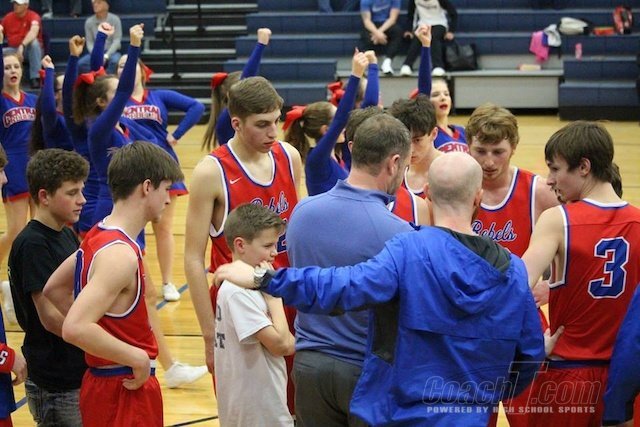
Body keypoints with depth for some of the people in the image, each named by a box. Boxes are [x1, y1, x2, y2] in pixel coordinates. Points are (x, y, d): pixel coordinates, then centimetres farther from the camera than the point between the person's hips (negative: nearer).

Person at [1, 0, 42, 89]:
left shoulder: (33, 16, -13)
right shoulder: (8, 17, 3)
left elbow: (34, 31, -33)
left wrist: (22, 46, -48)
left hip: (30, 50, -4)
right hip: (13, 50, 4)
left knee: (33, 41, -36)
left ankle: (35, 78, -34)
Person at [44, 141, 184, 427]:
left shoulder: (98, 235, 7)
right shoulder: (120, 255, -22)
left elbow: (53, 289, 20)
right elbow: (74, 329, -32)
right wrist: (137, 357, -22)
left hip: (101, 380, 10)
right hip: (124, 391, -10)